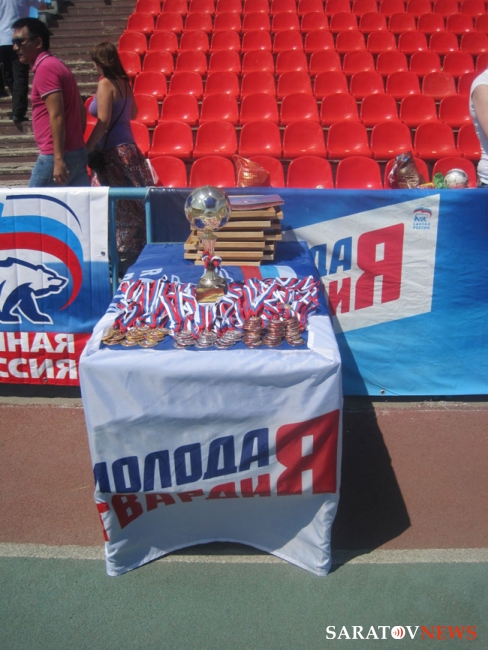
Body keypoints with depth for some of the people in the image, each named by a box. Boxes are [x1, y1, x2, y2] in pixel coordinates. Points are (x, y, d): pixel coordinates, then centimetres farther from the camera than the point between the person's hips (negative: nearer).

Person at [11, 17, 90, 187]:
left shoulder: (45, 68, -11)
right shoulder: (56, 65, 17)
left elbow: (57, 116, -20)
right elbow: (80, 109, 20)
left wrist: (58, 159, -23)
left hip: (53, 156, -9)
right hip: (77, 152, 9)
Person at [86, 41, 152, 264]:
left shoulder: (105, 84, -12)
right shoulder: (124, 82, 11)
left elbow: (103, 122, -18)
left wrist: (86, 150, -14)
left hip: (113, 151, -8)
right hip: (128, 147, 9)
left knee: (115, 205, -3)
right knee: (129, 203, 12)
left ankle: (124, 249, 2)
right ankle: (136, 245, 19)